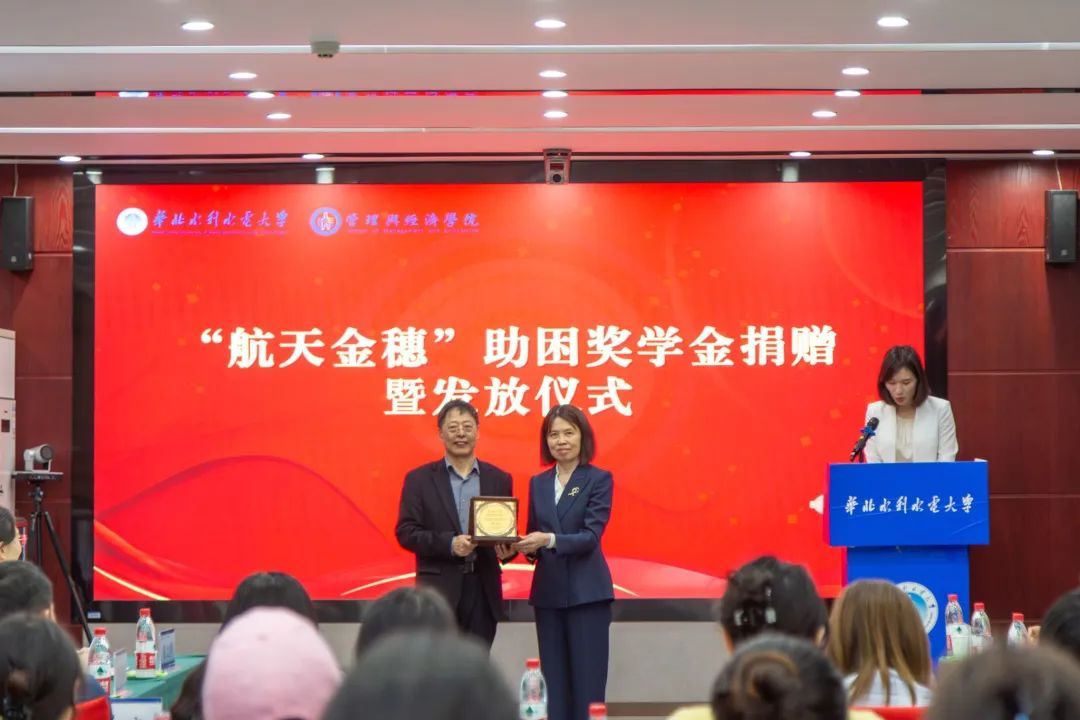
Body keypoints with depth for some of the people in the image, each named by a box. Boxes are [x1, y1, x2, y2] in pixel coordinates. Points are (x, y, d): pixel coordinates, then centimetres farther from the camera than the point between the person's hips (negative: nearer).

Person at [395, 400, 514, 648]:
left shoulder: (499, 479, 11)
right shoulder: (419, 479, 3)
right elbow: (406, 532, -3)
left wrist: (507, 549, -10)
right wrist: (449, 544, -17)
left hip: (483, 590, 3)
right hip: (440, 590, -3)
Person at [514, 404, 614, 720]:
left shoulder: (598, 479, -2)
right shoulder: (538, 483, 12)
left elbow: (591, 536, -12)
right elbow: (535, 539, 14)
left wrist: (549, 540, -26)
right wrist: (524, 546, -8)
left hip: (586, 593, -5)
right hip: (548, 592, 5)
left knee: (587, 681, -4)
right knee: (553, 682, 5)